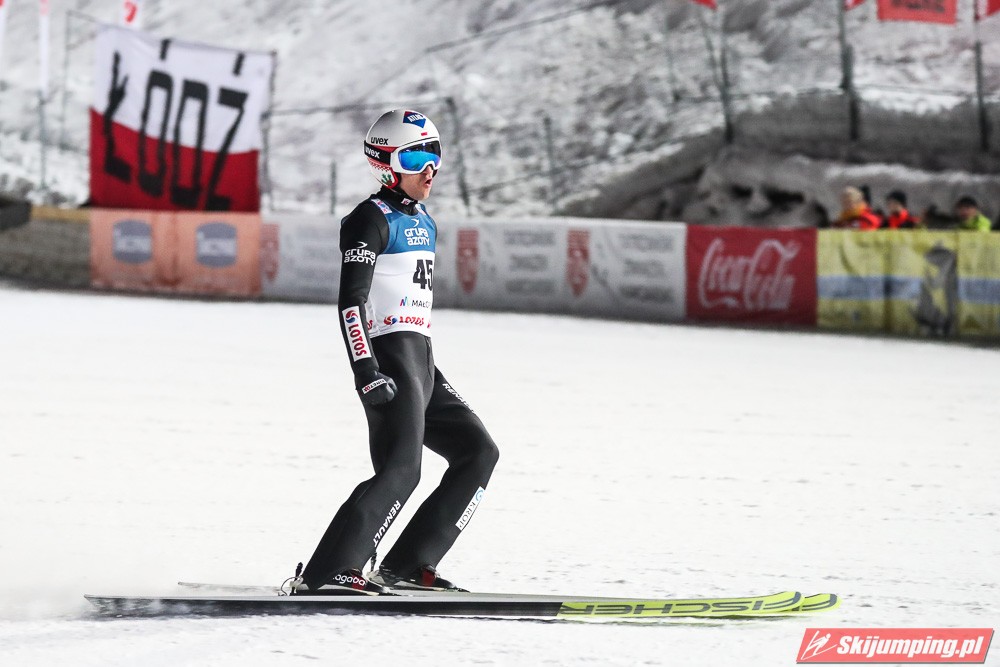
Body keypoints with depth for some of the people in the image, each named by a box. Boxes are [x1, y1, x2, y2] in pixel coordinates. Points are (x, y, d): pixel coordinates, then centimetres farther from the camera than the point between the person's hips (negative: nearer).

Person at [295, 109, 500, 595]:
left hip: (419, 361, 9)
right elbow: (351, 300, -15)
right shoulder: (373, 219, -8)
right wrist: (366, 371, -24)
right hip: (388, 357, -9)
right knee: (400, 470, -21)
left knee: (478, 452, 9)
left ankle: (406, 565, 7)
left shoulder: (423, 223, 20)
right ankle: (324, 573, -26)